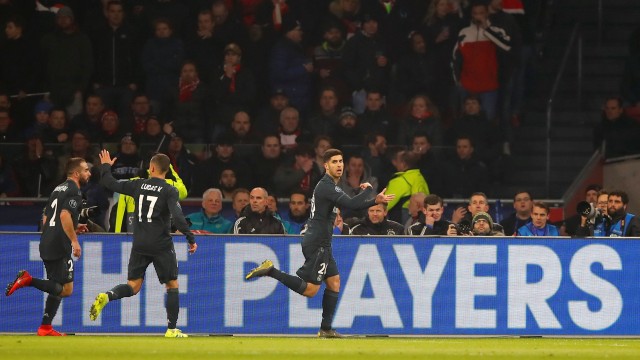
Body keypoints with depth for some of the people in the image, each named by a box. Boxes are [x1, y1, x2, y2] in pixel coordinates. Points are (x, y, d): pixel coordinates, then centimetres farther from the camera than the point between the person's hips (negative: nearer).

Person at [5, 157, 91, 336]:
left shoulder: (58, 189, 20)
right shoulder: (74, 191, -8)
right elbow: (65, 215, -23)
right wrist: (74, 240, -21)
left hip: (46, 245, 9)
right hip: (59, 246, -9)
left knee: (57, 288, 15)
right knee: (66, 290, -8)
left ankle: (46, 328, 10)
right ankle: (28, 280, -16)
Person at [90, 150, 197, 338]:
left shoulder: (139, 185, 3)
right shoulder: (169, 191, -8)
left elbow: (112, 185, 11)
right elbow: (177, 217, -18)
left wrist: (105, 167, 29)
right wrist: (191, 239, -12)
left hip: (139, 244, 3)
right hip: (161, 245, -3)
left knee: (133, 286, 8)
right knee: (172, 285, 9)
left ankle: (106, 296, -21)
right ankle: (172, 330, 5)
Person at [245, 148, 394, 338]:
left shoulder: (328, 186, 17)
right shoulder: (327, 186, -16)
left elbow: (351, 204, 24)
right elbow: (351, 204, -27)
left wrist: (376, 201, 12)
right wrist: (369, 190, -12)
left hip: (322, 245, 11)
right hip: (317, 244, -11)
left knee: (334, 283, 11)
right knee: (310, 290, -10)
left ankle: (326, 329, 13)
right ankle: (271, 272, -8)